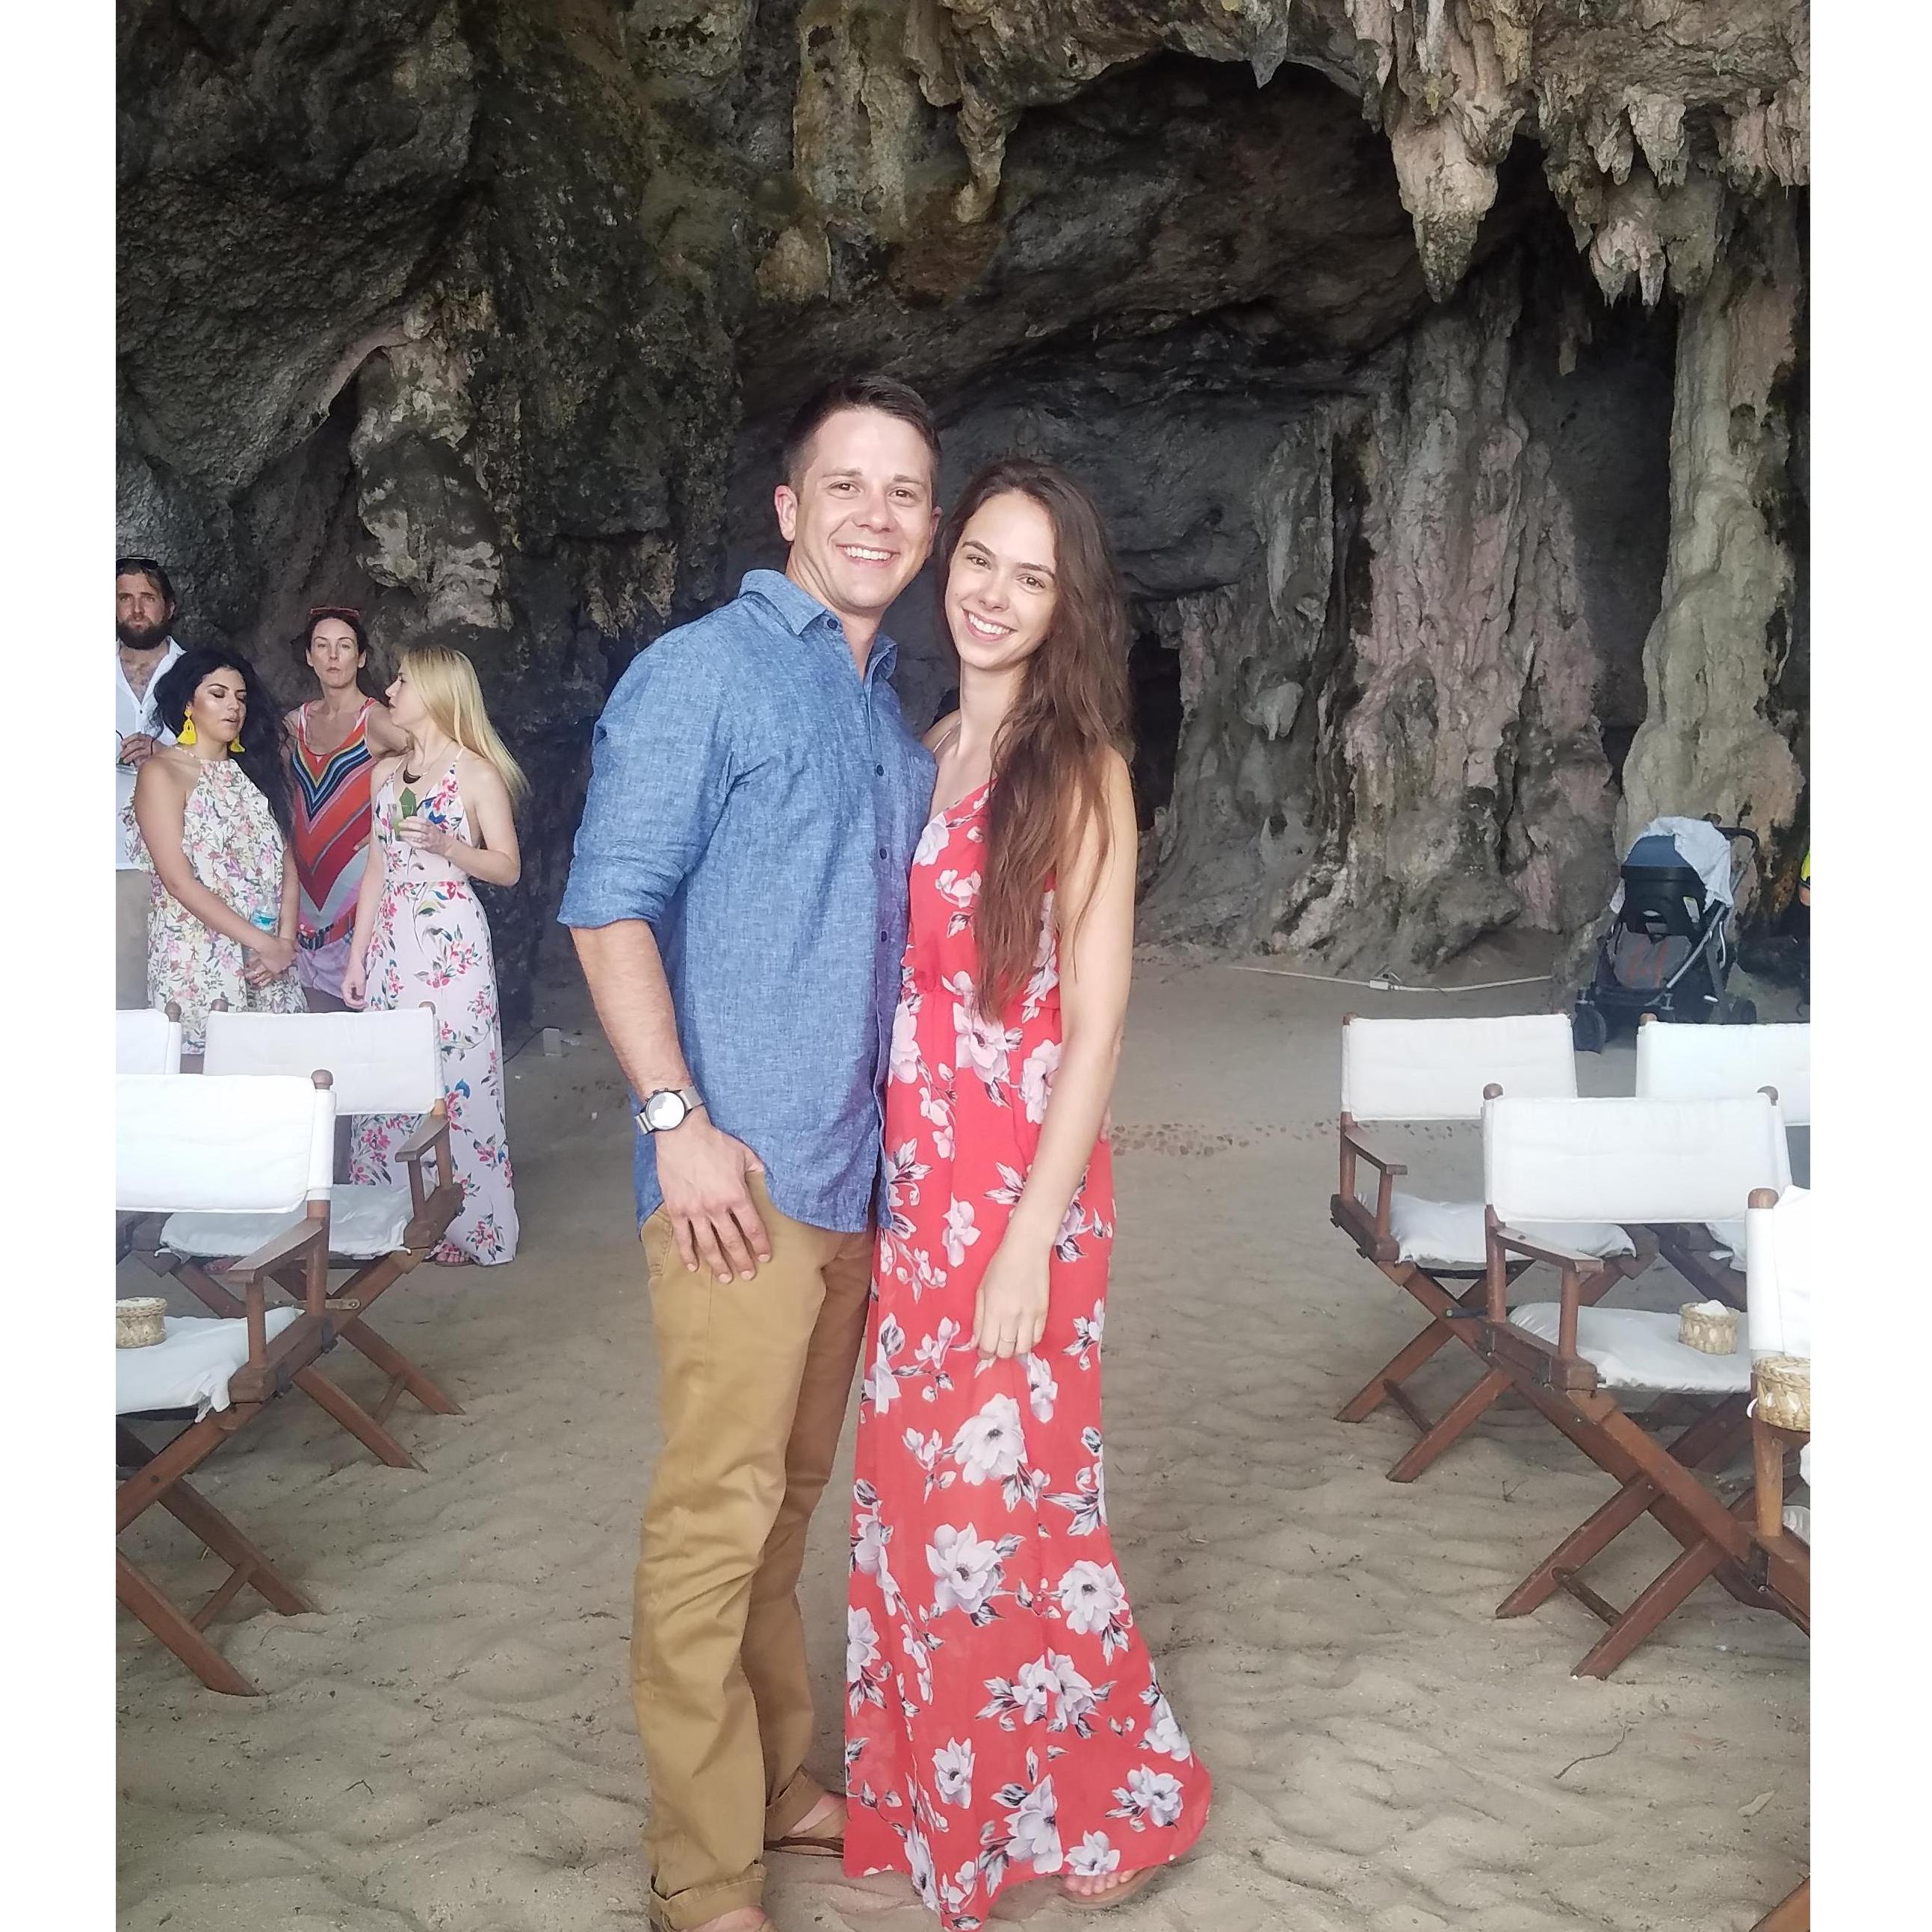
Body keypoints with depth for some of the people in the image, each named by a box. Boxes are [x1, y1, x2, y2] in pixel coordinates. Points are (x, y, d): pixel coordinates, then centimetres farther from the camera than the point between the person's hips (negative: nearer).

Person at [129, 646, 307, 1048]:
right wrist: (264, 943, -15)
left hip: (269, 966, 5)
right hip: (199, 961, -5)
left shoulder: (253, 769, 15)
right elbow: (180, 881, -12)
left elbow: (285, 864, 9)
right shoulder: (161, 772, -4)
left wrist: (285, 941, -7)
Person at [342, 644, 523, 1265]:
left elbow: (508, 868, -3)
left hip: (451, 943, -6)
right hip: (389, 941, 6)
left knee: (454, 1079, -4)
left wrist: (445, 845, -18)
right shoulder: (385, 772, 12)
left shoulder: (478, 774, -3)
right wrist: (356, 956, 11)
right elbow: (376, 869, 14)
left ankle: (463, 1226, 8)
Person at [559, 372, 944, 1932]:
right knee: (717, 1519, -2)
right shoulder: (704, 672, -6)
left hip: (861, 1174, 8)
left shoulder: (894, 706, 17)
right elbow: (610, 907, -12)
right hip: (741, 1171, -7)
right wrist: (680, 1118, -18)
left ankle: (776, 1784, 33)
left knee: (790, 1497, 17)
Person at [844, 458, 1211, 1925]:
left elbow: (1099, 1025, -13)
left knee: (1005, 1504, 2)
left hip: (1023, 1189, -6)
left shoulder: (1078, 768, -10)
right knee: (915, 1496, 14)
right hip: (910, 1182, 6)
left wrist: (1031, 1241, -17)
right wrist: (895, 1190, 10)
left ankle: (1115, 1797, 27)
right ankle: (944, 1801, 35)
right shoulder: (924, 749, 8)